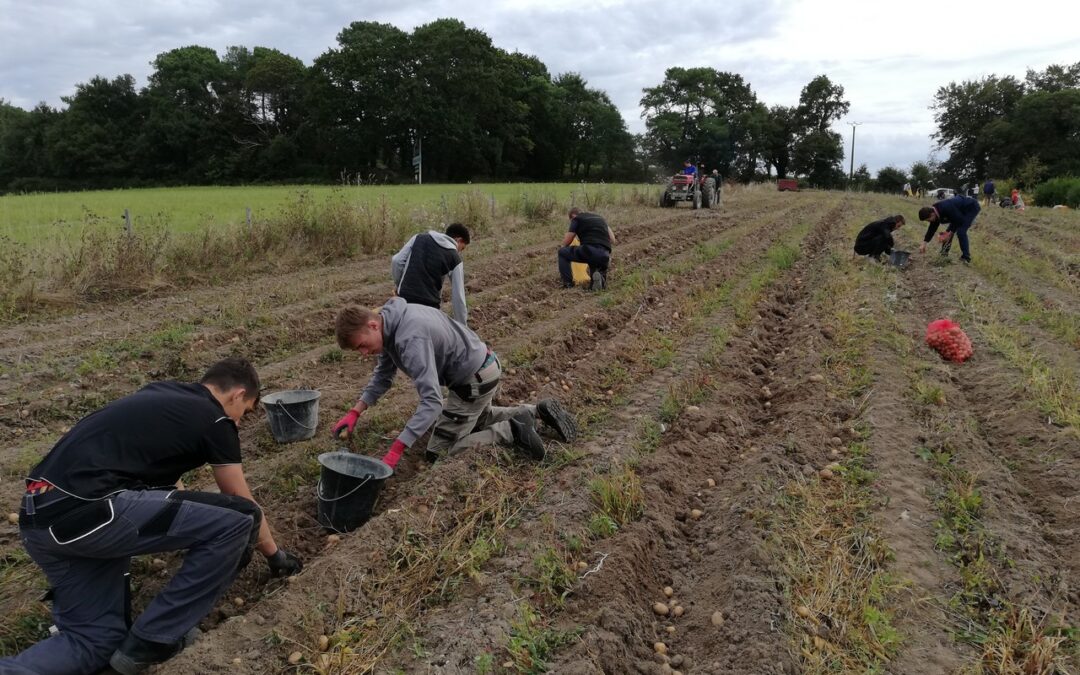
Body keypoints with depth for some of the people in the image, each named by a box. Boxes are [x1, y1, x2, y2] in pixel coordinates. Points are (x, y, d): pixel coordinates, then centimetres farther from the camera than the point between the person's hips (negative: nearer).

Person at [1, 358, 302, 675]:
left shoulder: (163, 393, 24)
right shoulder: (214, 420, 2)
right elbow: (245, 507, 13)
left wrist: (191, 515, 54)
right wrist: (274, 554, 31)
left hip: (39, 516, 9)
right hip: (87, 511, -9)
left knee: (95, 640, 19)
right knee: (238, 522, -5)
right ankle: (151, 643, 6)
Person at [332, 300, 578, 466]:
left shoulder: (410, 338, -33)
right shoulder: (390, 322, -3)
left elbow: (432, 400, -36)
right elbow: (383, 374, 10)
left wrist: (396, 450, -38)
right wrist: (355, 413, 1)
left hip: (475, 380, -10)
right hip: (484, 368, 10)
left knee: (439, 454, -1)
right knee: (478, 419, 35)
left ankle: (510, 432, -6)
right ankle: (537, 411, 23)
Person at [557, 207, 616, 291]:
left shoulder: (576, 219, 12)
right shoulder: (600, 218, 29)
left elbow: (565, 243, 13)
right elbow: (612, 240, 25)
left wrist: (561, 246, 36)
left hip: (589, 251, -5)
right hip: (604, 256, 5)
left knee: (562, 252, 19)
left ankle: (568, 284, 7)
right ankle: (601, 277, -6)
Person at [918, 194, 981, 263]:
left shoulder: (946, 208, -38)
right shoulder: (935, 211, -9)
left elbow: (960, 220, -29)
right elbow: (932, 228, 0)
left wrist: (949, 234, -20)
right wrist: (924, 243, -2)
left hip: (972, 207, -9)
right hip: (962, 209, 9)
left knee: (961, 231, -19)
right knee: (949, 230, 6)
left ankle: (966, 258, -10)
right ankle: (944, 253, 19)